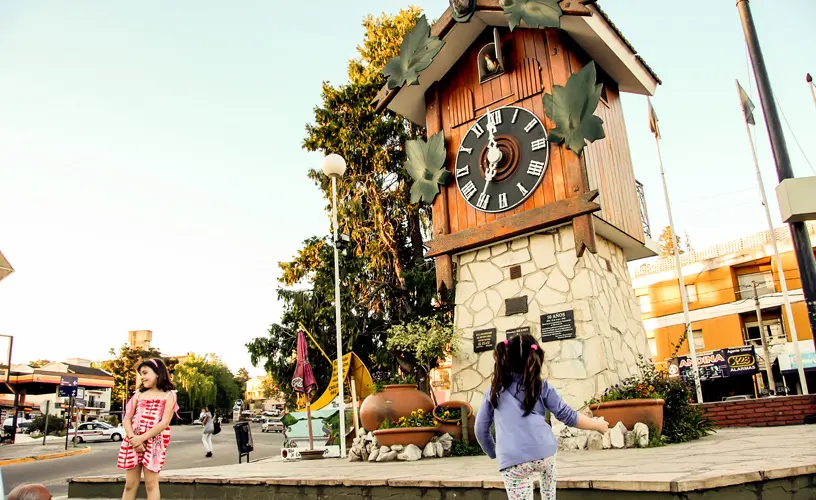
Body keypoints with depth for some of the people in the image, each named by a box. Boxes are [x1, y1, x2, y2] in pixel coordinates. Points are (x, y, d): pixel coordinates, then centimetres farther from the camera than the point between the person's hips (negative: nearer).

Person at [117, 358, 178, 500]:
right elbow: (127, 419, 5)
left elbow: (164, 422, -11)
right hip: (134, 442, 4)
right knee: (130, 484, 6)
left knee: (151, 483, -3)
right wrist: (133, 438, -12)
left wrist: (142, 438, -17)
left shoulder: (168, 395, -1)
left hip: (154, 443, -4)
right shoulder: (138, 394, 13)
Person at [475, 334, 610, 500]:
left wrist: (493, 453, 33)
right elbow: (567, 415, 14)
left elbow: (481, 429, 17)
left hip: (512, 461, -1)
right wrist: (598, 424, 29)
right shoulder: (542, 387, 12)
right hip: (544, 452, 1)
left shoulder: (494, 390, 16)